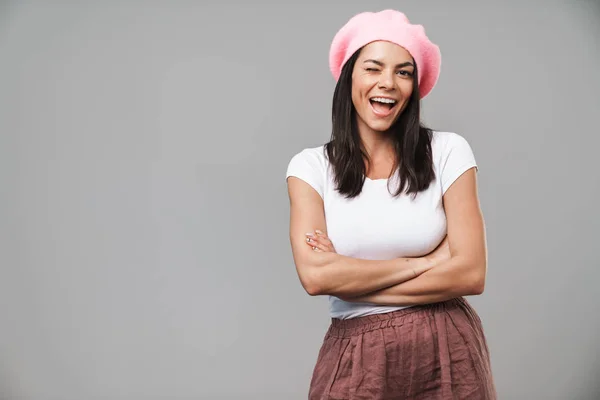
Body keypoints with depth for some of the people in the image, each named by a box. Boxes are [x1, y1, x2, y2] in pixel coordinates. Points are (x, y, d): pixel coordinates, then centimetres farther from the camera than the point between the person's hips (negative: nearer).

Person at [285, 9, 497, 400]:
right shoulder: (311, 166, -2)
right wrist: (425, 262, -13)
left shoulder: (448, 151, -4)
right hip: (355, 358, 0)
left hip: (447, 353, 0)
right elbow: (314, 275, -15)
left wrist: (348, 279, -13)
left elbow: (471, 273, -12)